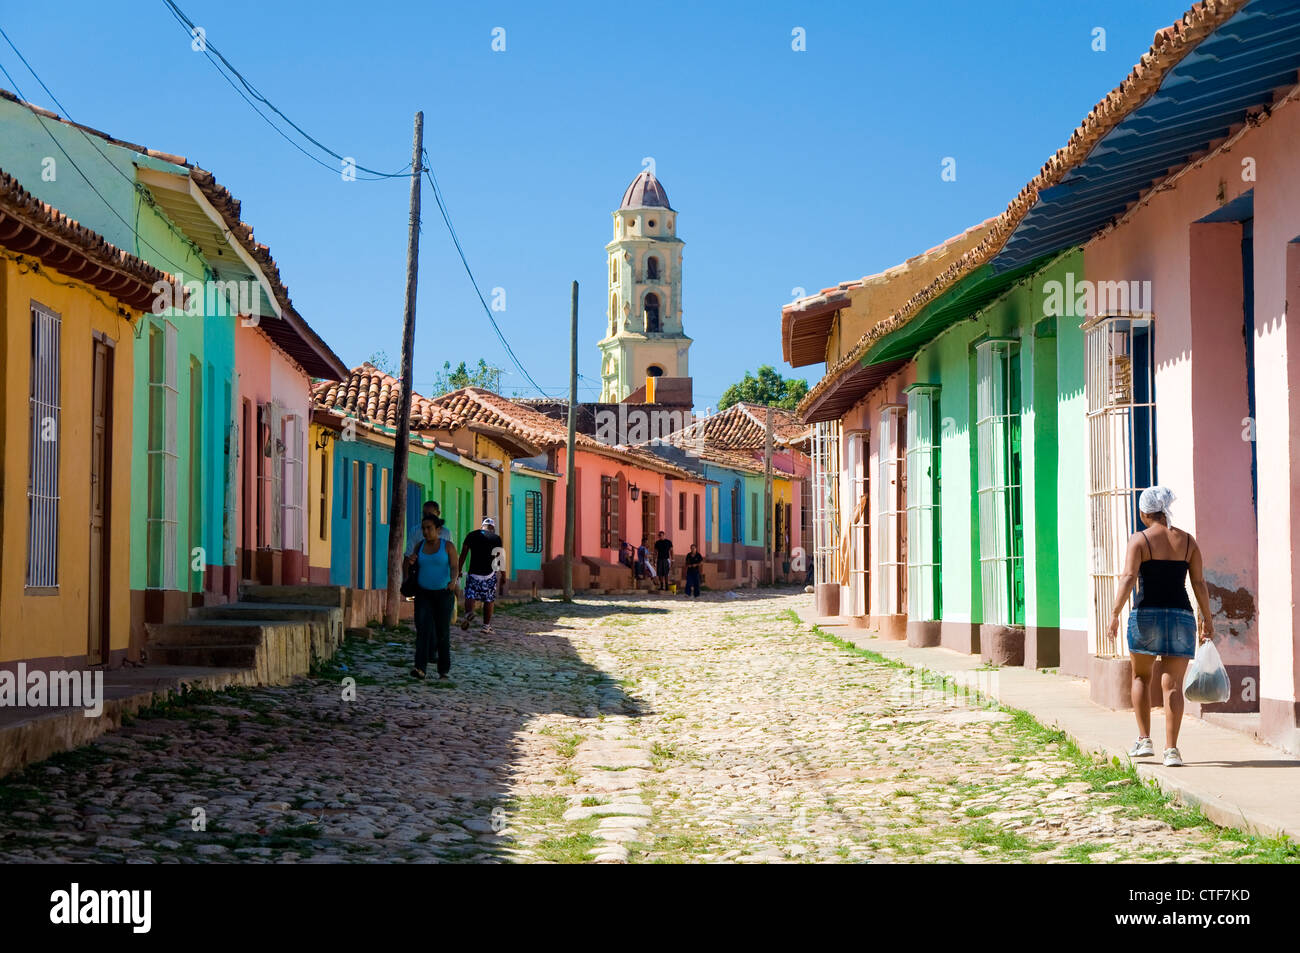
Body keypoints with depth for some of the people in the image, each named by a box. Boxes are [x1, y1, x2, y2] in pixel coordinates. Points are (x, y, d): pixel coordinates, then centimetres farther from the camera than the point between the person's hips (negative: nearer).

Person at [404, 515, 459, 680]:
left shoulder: (448, 546, -6)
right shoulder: (420, 546, 5)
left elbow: (455, 568, -14)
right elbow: (413, 567, 13)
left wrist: (453, 581, -35)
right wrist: (410, 562, -11)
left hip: (444, 593, -2)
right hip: (424, 594, 2)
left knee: (442, 632, 3)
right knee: (423, 628, -15)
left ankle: (444, 669, 19)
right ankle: (420, 668, -25)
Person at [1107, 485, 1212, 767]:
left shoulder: (1139, 539, -2)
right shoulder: (1187, 541, 8)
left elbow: (1128, 577, -13)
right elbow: (1199, 583, 6)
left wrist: (1115, 613, -14)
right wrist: (1207, 618, 13)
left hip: (1147, 614, -2)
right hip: (1181, 616, 2)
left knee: (1141, 676, 18)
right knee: (1173, 684, 2)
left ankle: (1144, 739, 11)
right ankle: (1171, 749, -6)